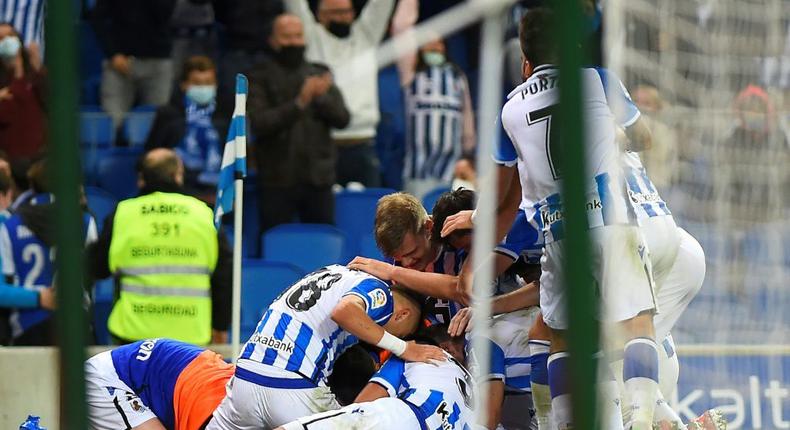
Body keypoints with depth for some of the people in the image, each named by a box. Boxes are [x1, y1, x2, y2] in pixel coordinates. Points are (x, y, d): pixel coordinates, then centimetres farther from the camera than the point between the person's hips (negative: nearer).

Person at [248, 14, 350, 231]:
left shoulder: (320, 74, 13)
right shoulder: (260, 78, 2)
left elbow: (342, 118, 6)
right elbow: (259, 123, -12)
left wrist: (322, 97, -14)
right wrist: (299, 103, -22)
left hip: (318, 180, 3)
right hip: (277, 181, -3)